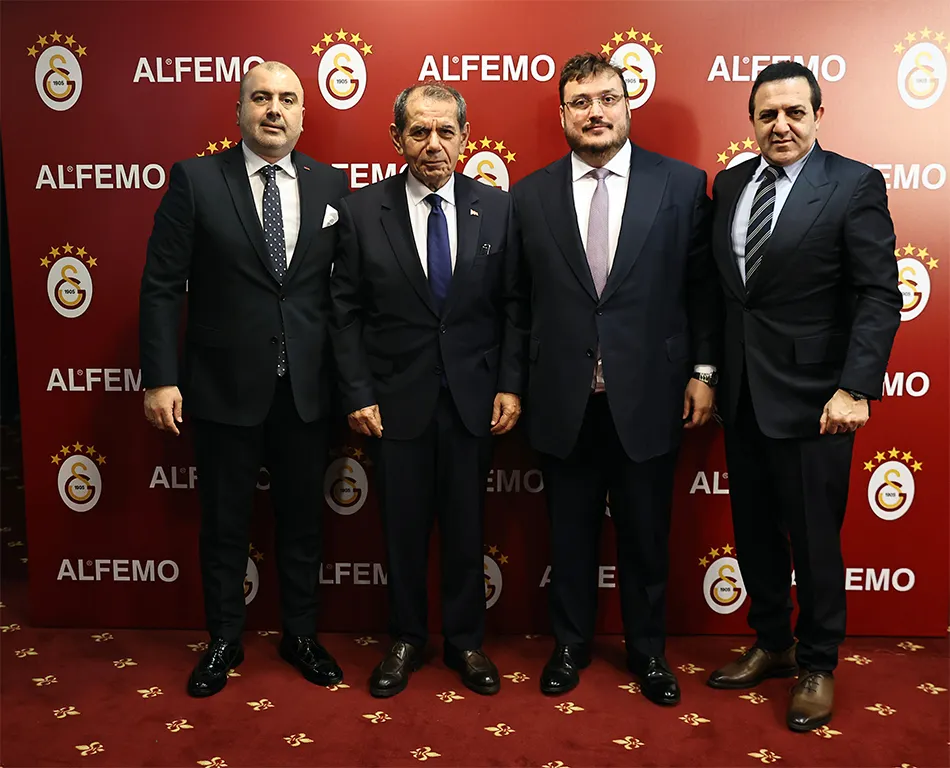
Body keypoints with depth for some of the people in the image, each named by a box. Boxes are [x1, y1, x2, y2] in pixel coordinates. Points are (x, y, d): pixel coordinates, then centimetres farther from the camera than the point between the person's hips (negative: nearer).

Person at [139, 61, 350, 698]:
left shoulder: (329, 185, 3)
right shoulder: (195, 180, -4)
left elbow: (343, 285, 4)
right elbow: (162, 285, -5)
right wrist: (160, 378, -10)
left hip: (307, 388, 2)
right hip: (223, 385, -2)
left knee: (302, 518, 15)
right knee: (224, 523, 13)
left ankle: (301, 635, 34)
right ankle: (224, 641, 33)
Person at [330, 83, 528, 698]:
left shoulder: (496, 208, 1)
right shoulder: (362, 210, -2)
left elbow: (514, 305, 3)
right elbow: (347, 312, -1)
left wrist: (510, 386, -4)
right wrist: (358, 394, -6)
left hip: (473, 396, 1)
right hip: (396, 398, 0)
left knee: (466, 525, 11)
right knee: (403, 526, 11)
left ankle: (466, 640, 30)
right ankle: (407, 640, 31)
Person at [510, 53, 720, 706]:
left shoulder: (682, 184, -1)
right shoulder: (531, 196, 2)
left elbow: (702, 286, 2)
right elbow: (518, 299, 4)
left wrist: (703, 371, -1)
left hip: (647, 397, 0)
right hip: (563, 399, 1)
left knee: (646, 534, 13)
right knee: (570, 533, 15)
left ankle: (647, 650, 35)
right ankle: (571, 645, 35)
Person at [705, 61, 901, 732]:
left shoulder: (854, 185, -8)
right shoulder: (730, 185, 8)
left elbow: (880, 297, -11)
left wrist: (855, 388, -20)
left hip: (809, 394, -5)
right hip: (742, 394, 5)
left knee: (814, 538, 7)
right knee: (754, 532, 16)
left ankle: (818, 665, 27)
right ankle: (772, 645, 36)